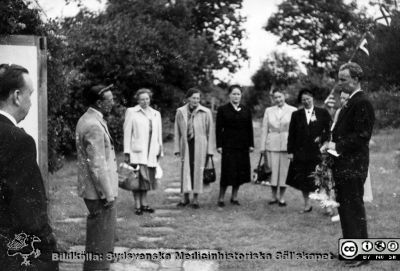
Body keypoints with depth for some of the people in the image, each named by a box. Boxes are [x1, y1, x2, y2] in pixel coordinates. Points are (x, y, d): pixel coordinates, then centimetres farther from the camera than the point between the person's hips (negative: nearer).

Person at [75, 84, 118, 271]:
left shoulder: (87, 120, 11)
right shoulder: (94, 126, -22)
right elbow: (97, 165, -23)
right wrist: (107, 194, -18)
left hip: (94, 189, 10)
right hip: (99, 191, -10)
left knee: (100, 233, 21)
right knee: (101, 235, -1)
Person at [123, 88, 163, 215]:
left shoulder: (156, 114, 15)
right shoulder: (131, 112, 2)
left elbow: (158, 134, 16)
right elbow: (127, 133, -1)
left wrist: (159, 151, 11)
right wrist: (127, 152, -7)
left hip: (151, 152, 4)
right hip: (137, 151, -4)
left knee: (146, 179, 7)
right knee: (138, 178, -7)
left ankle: (144, 204, 15)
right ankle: (138, 206, -1)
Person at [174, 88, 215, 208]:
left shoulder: (206, 112, -1)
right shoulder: (180, 112, 4)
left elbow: (210, 132, 1)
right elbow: (177, 132, 8)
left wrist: (210, 150, -2)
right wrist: (177, 148, 4)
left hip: (200, 145, -1)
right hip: (186, 144, 1)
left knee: (198, 170, 2)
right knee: (185, 170, 2)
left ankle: (195, 198, 13)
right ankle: (185, 197, 14)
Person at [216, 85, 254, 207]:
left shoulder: (246, 111, 11)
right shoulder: (222, 110, 1)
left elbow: (250, 128, 11)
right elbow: (219, 129, -2)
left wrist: (251, 144, 5)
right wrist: (219, 145, -8)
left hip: (243, 146, 4)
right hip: (228, 145, -4)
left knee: (241, 172, 5)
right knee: (227, 172, -4)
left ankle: (234, 197, 17)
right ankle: (221, 198, 7)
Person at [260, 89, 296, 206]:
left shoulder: (293, 110, 1)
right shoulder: (269, 111, 10)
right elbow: (264, 129, 9)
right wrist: (263, 146, 4)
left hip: (287, 145, -2)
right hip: (272, 145, 2)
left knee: (284, 171, 2)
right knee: (273, 170, 4)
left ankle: (281, 197, 12)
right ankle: (274, 197, 16)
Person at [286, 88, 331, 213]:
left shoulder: (323, 113, 4)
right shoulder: (296, 115, 9)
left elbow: (329, 130, 4)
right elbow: (291, 135, 8)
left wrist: (321, 138, -13)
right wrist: (290, 151, 3)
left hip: (318, 152, -3)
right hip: (300, 153, 3)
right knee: (302, 180, 8)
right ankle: (307, 205, 21)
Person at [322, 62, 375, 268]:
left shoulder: (362, 103, -15)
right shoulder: (350, 102, 16)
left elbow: (362, 135, -21)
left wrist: (337, 145, -18)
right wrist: (332, 144, 5)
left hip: (353, 167, -10)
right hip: (344, 165, 10)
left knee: (354, 209, -3)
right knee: (345, 207, 15)